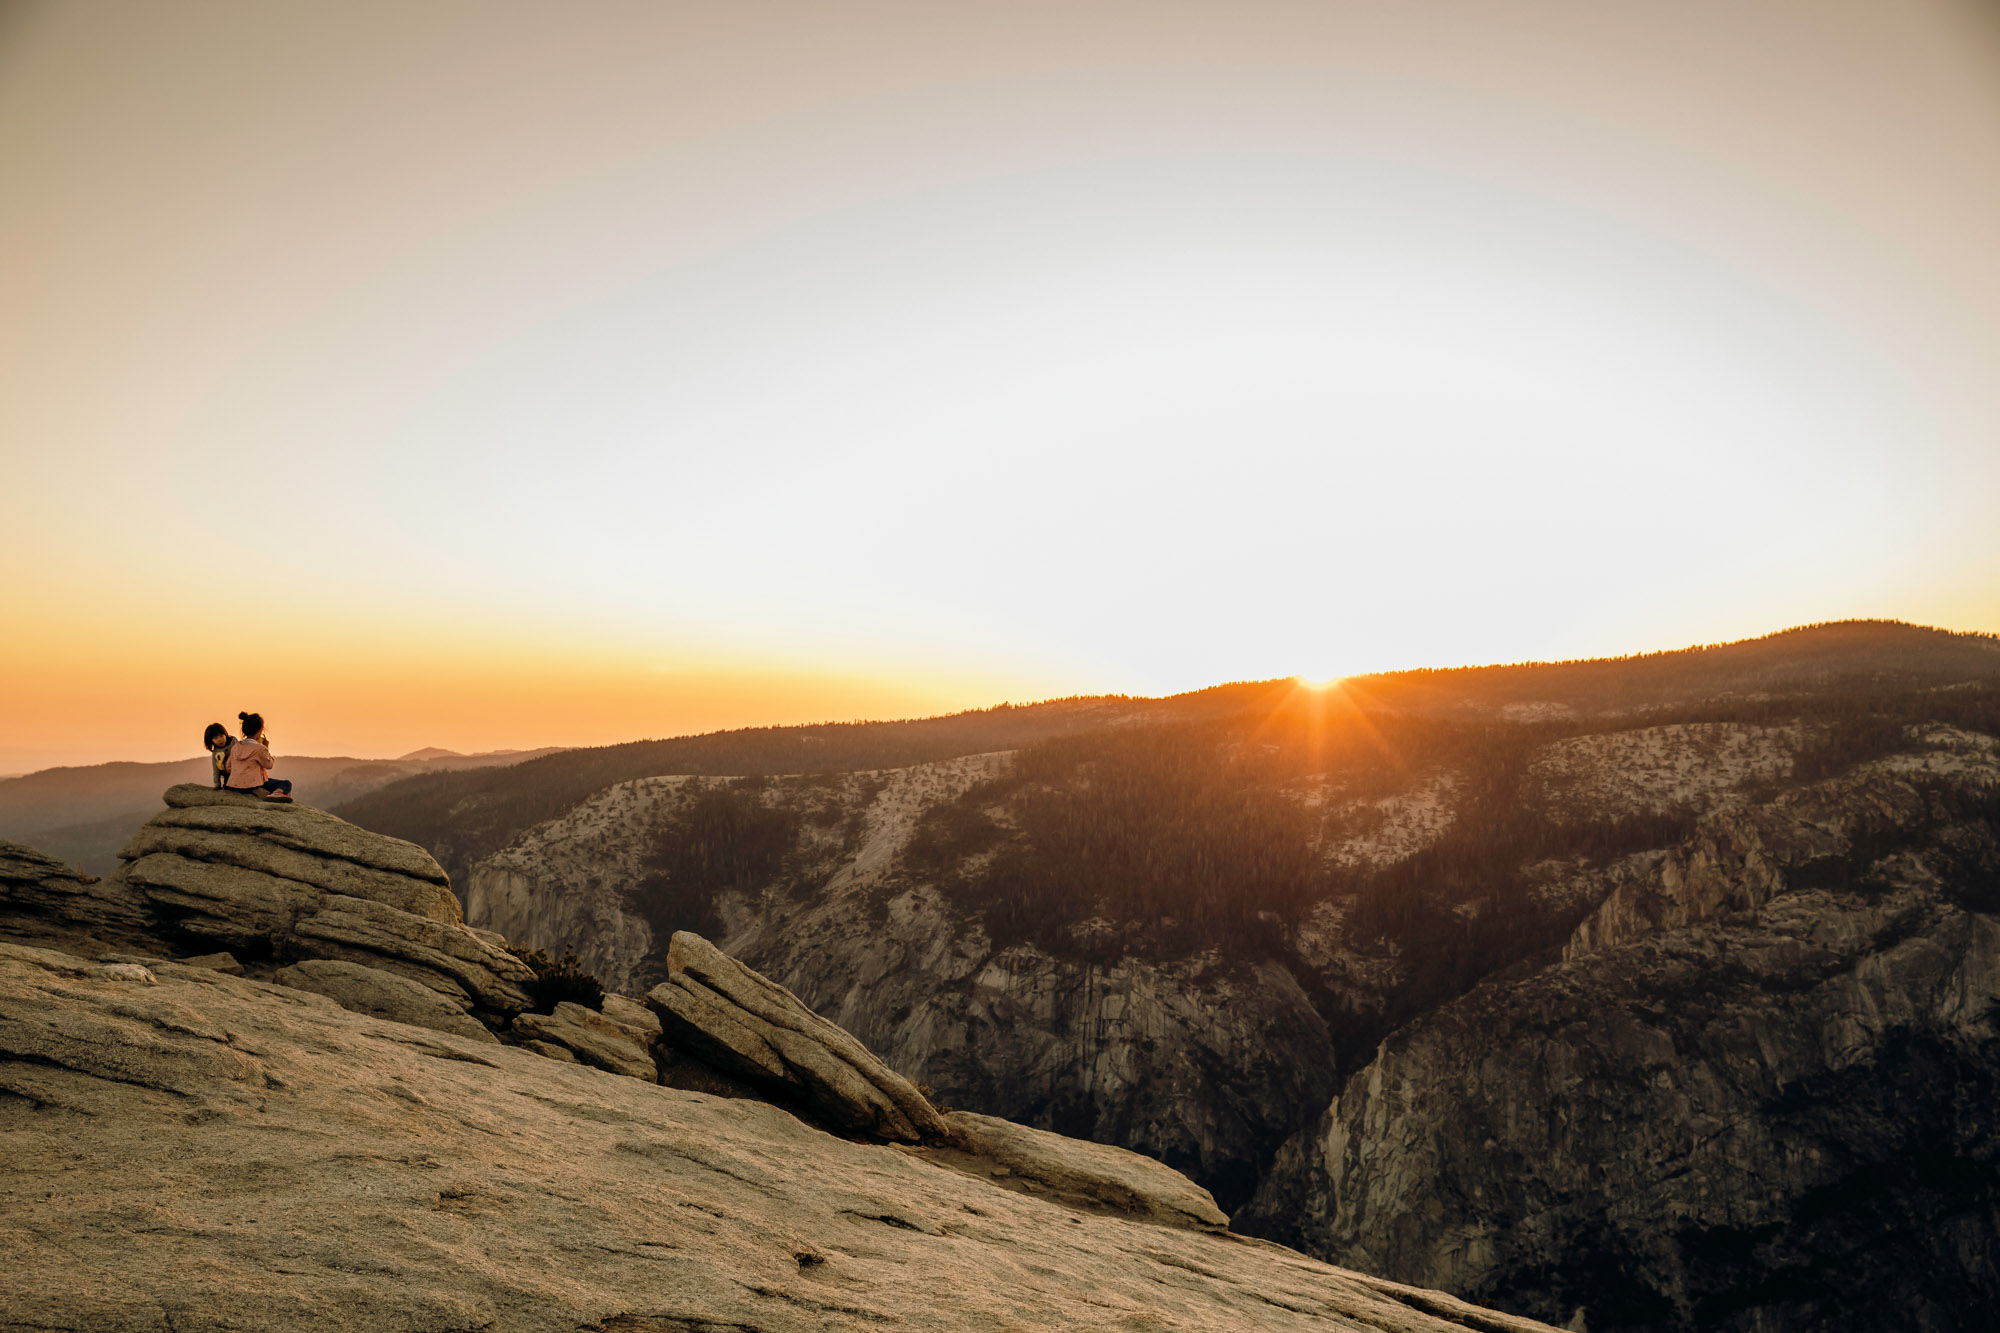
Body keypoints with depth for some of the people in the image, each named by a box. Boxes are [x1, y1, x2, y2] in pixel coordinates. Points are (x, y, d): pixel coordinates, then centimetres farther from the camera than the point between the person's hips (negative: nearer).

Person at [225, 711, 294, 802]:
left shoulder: (235, 746, 10)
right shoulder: (259, 748, -10)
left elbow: (228, 768, 13)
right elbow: (268, 765, 0)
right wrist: (266, 748, 9)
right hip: (252, 786, -7)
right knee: (286, 783, -3)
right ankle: (277, 792, -37)